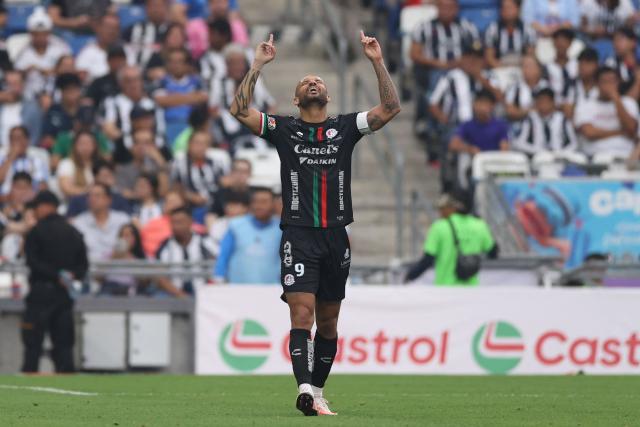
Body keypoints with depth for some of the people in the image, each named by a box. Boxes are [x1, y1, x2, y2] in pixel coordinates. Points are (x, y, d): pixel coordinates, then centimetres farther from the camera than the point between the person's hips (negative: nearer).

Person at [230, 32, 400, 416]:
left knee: (328, 322, 9)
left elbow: (390, 109, 4)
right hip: (299, 236, -3)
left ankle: (317, 392, 19)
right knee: (302, 314, -16)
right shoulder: (284, 129, 7)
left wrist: (378, 63, -3)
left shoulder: (345, 128, 11)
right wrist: (258, 66, -7)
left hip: (335, 237, 3)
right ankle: (305, 389, -28)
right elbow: (240, 110, -3)